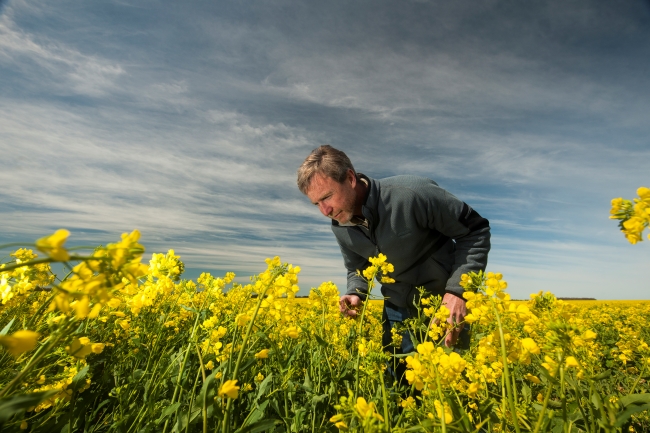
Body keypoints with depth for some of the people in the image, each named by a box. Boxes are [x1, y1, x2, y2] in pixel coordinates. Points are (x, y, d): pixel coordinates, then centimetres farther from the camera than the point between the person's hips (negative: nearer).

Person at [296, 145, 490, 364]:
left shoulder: (412, 194, -29)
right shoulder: (340, 227, -10)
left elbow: (476, 231, -17)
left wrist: (459, 289, -26)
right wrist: (354, 294, -14)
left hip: (446, 302, -4)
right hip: (397, 309, 5)